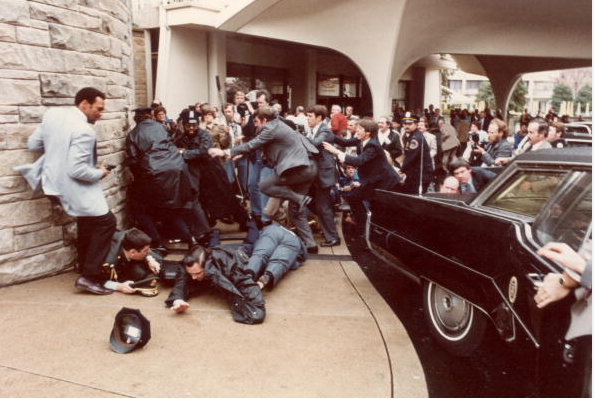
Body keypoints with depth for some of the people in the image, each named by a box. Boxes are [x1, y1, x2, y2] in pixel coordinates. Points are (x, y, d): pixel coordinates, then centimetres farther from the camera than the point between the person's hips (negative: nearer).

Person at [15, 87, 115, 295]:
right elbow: (77, 170, -28)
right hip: (74, 188, -9)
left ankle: (85, 267, 38)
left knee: (87, 222, 25)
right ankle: (89, 277, -1)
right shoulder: (84, 131, -25)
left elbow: (33, 143, 8)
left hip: (54, 181, 9)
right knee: (106, 222, 0)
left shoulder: (52, 114, 0)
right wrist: (99, 173, -11)